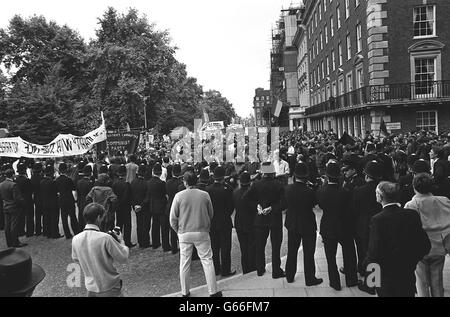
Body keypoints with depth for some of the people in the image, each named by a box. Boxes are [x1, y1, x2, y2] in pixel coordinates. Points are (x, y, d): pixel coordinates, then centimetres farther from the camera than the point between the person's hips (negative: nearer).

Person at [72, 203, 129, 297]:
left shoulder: (75, 239, -8)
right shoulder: (105, 238, -25)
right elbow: (123, 258, -16)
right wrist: (121, 241, -1)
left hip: (91, 290, 5)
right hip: (110, 289, -5)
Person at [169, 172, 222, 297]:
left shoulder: (179, 196, -8)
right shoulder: (205, 195, -4)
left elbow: (173, 218, -4)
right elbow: (211, 214, 5)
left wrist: (178, 230, 11)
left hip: (184, 233, 0)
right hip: (202, 232, 0)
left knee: (184, 263, 11)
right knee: (207, 261, 7)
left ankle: (185, 292, 22)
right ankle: (213, 291, 12)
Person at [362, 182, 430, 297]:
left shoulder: (378, 220, -22)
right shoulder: (412, 215, -7)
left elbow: (374, 253, -22)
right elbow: (425, 246, -2)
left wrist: (364, 266, -4)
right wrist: (411, 262, 12)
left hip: (386, 280, -4)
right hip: (409, 278, 4)